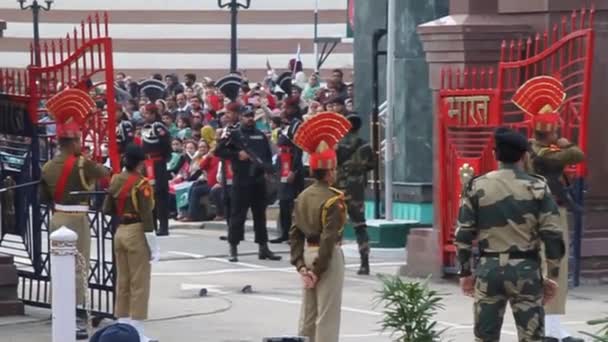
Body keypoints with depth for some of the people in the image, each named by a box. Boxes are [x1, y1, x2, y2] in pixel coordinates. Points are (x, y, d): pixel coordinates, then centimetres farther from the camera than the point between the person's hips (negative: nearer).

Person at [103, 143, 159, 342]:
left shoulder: (115, 180, 5)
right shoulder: (141, 183, -17)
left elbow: (107, 209, 10)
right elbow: (146, 216, -19)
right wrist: (153, 246, -15)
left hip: (120, 233, 7)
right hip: (137, 234, -7)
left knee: (122, 282, 13)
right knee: (139, 284, -2)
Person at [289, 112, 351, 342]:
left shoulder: (303, 196, 5)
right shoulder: (332, 200, -17)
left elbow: (295, 233, 5)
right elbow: (329, 238, -22)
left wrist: (299, 263, 3)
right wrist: (320, 268, -17)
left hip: (308, 253, 8)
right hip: (327, 256, -8)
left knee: (308, 312, 15)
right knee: (327, 314, -3)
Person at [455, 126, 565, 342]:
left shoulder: (477, 186, 2)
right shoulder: (537, 187, -3)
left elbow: (464, 234, 2)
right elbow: (552, 235, -5)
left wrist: (465, 272, 11)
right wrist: (553, 276, 2)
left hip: (488, 268, 2)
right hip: (525, 269, -2)